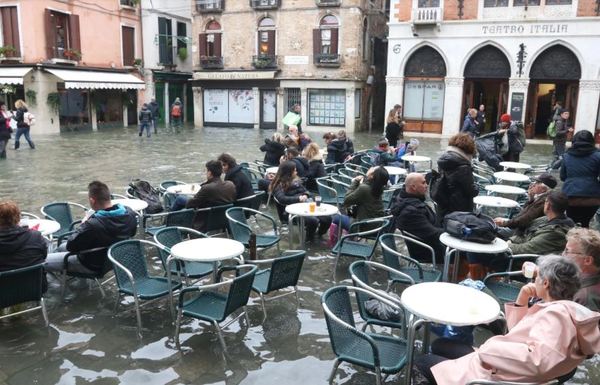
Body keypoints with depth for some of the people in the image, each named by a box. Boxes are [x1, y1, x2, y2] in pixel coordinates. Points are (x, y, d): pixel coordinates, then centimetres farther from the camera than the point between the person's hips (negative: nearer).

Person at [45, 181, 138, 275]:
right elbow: (132, 232, 5)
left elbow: (70, 246, -21)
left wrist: (83, 225, -7)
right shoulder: (129, 213, -18)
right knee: (61, 247, 28)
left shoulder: (92, 225, -37)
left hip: (94, 266, -7)